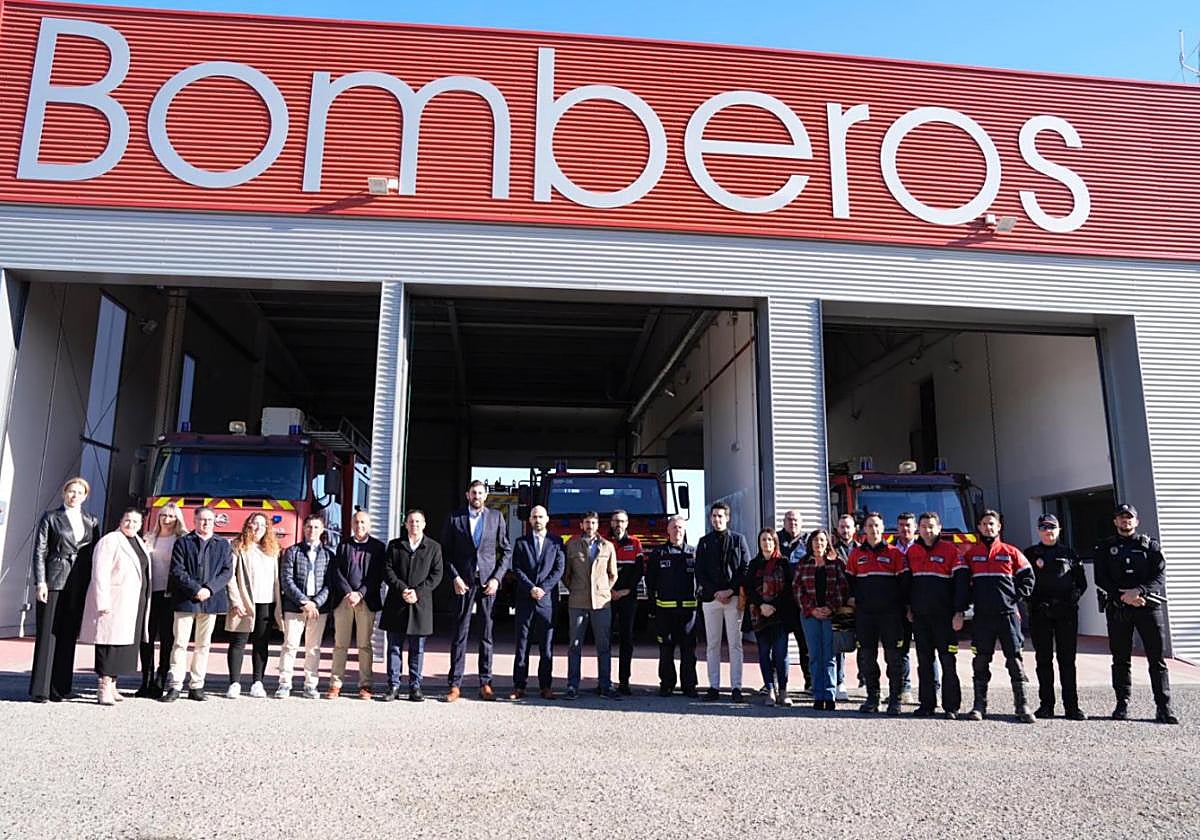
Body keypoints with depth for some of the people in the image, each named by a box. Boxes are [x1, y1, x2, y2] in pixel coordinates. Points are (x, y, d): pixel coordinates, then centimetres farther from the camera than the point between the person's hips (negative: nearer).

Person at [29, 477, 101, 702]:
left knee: (68, 636, 5)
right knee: (47, 634, -2)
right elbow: (39, 551, 0)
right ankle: (40, 689, 2)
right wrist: (40, 582, -10)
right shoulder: (50, 518, 5)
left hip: (79, 586, 3)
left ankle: (60, 688, 11)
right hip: (54, 582, -3)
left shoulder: (92, 522, 13)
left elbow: (94, 555, 12)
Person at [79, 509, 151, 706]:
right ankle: (103, 688, -3)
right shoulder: (110, 541, -7)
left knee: (125, 644, 9)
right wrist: (103, 603, -19)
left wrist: (144, 603, 17)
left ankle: (112, 685, 17)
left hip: (133, 604, 8)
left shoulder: (139, 543, 17)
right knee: (110, 643, -7)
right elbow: (100, 573, -13)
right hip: (113, 604, -8)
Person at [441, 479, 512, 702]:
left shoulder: (496, 517, 7)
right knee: (460, 634, 1)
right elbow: (445, 551, 5)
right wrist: (454, 578, -6)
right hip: (463, 582, -1)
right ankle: (455, 685, 6)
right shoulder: (455, 518, 5)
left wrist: (496, 578, -3)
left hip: (488, 583, 1)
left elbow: (506, 550, 8)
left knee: (487, 635, 3)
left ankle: (485, 684, 9)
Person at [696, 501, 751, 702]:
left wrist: (731, 590, -9)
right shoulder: (704, 542, 10)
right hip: (710, 598, 2)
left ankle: (736, 688, 0)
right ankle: (714, 687, 9)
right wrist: (715, 592, -7)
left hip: (733, 598, -2)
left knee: (735, 644, -2)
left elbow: (746, 568, 2)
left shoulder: (738, 539, 7)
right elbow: (699, 572, 5)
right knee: (713, 644, 5)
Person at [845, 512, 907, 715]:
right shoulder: (856, 554, 8)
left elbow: (903, 581, 1)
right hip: (864, 614, 2)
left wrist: (906, 606, -3)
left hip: (890, 613, -2)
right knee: (867, 657, 6)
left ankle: (894, 700, 10)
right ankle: (872, 698, 17)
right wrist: (852, 600, 4)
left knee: (894, 657, 1)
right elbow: (849, 580, 14)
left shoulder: (894, 553, 2)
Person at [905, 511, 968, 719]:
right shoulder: (912, 551, 9)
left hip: (944, 616, -4)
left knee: (948, 661, 1)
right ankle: (926, 704, 15)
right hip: (920, 616, 4)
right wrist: (908, 607, 9)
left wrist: (959, 612, -13)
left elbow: (962, 580, -8)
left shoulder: (950, 550, -4)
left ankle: (951, 706, 8)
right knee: (924, 661, 8)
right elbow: (906, 580, 16)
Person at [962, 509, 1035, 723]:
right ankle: (979, 704, 10)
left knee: (1014, 659, -1)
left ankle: (1022, 705, 4)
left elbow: (1027, 577, 10)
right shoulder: (970, 553, 9)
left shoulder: (1011, 552, 6)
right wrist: (970, 599, 2)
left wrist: (1016, 597, 0)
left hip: (1007, 613, -1)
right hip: (982, 616, 1)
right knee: (980, 661, 4)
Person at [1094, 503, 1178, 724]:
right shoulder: (1105, 548, 10)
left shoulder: (1150, 546, 11)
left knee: (1157, 658, -2)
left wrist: (1139, 591, -17)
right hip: (1117, 609, 0)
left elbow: (1160, 576, -1)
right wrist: (1123, 596, -14)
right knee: (1120, 659, 4)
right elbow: (1101, 580, 1)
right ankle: (1122, 705, 10)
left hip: (1148, 606, 0)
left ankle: (1164, 707, 1)